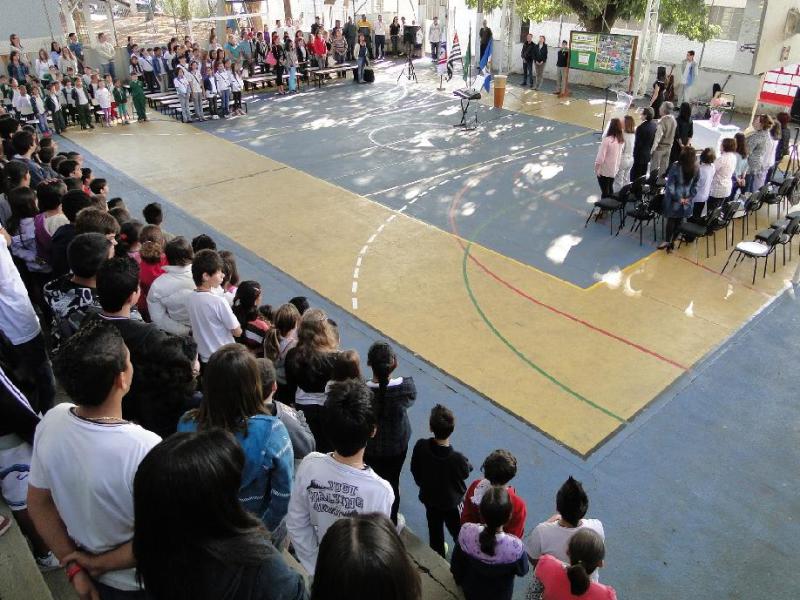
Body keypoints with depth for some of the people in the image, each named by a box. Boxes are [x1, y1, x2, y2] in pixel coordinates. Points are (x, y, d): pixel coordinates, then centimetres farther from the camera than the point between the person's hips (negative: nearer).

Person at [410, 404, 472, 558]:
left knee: (435, 530, 29)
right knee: (458, 533, 25)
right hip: (452, 502, -3)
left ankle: (438, 554, 51)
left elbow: (415, 471, -10)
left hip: (429, 497, 3)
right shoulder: (457, 458, -39)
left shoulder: (420, 446, -30)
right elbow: (465, 474, -15)